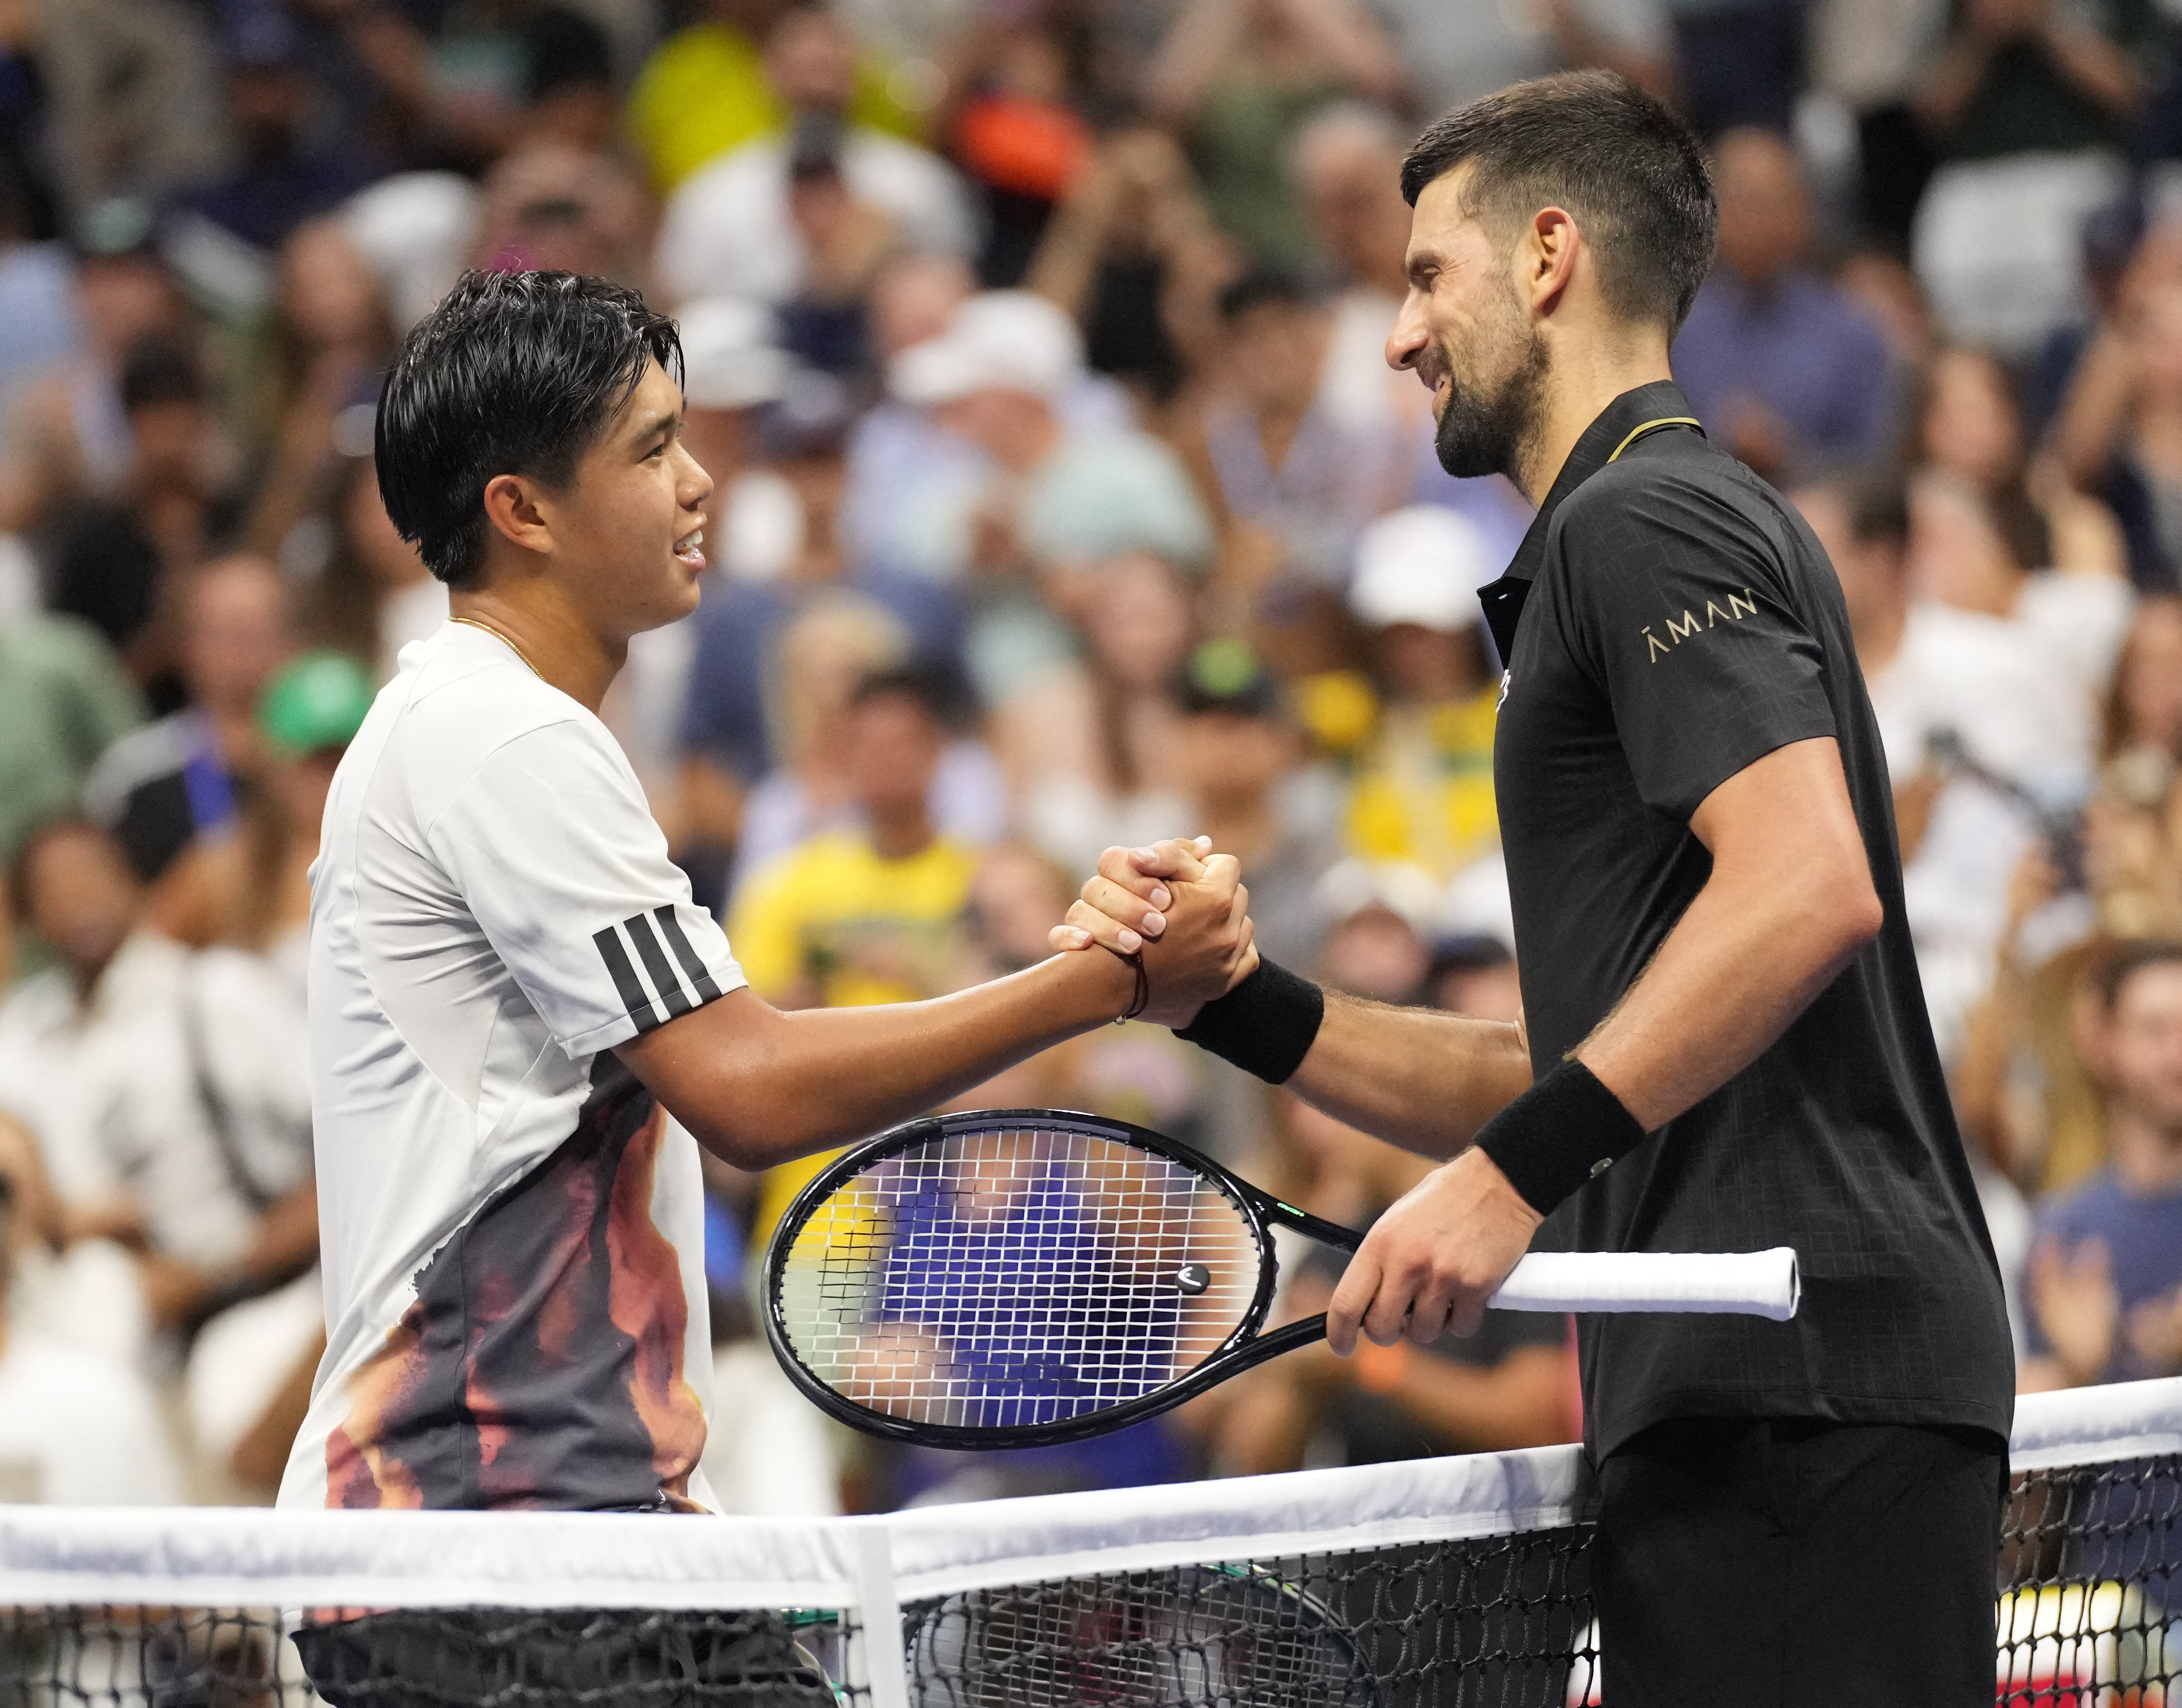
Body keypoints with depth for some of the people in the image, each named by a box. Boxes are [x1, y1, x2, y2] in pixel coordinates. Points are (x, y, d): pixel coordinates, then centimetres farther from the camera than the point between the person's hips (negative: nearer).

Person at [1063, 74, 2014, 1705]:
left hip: (1793, 1373, -10)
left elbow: (1812, 885, -21)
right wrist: (1236, 1003, 17)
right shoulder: (1628, 541, 28)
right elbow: (1566, 1080, 26)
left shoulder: (1643, 521, -4)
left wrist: (1518, 1169, -22)